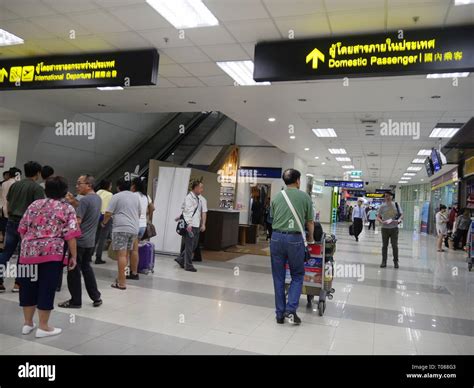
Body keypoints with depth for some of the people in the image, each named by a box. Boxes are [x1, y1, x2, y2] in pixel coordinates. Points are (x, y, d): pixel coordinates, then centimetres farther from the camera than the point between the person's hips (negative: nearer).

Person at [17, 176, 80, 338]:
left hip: (29, 251, 5)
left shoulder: (34, 205, 13)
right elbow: (70, 235, -8)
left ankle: (27, 323, 27)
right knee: (47, 288, 3)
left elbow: (22, 229, 14)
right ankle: (43, 327, 11)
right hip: (52, 252, -4)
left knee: (28, 287, 15)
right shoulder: (67, 208, -1)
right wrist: (73, 256, -2)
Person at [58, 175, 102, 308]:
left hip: (79, 241, -8)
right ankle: (96, 297, 22)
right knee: (86, 267, 20)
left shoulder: (85, 200, -17)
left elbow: (77, 221, -21)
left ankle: (76, 301, 13)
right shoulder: (97, 198, 9)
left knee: (74, 270, 4)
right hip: (91, 241, 8)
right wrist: (73, 202, 8)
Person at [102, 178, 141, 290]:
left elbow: (108, 213, -5)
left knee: (121, 254, -6)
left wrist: (104, 223, 13)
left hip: (121, 228, -6)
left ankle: (122, 283, -7)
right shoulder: (136, 197, 16)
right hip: (134, 229, 6)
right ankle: (121, 277, 22)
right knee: (126, 254, 15)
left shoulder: (117, 196, -2)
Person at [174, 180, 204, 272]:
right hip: (190, 226, -9)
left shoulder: (198, 198, 15)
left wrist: (202, 224, 15)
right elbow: (187, 211, -16)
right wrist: (188, 224, -21)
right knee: (189, 246, 1)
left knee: (194, 245, 15)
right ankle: (188, 265, 11)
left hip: (196, 226, 9)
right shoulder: (189, 197, -11)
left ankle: (180, 259, 29)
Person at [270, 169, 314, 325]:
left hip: (276, 237, 3)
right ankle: (291, 309, 2)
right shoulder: (305, 197, 3)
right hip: (295, 239, -2)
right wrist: (310, 239, 28)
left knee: (278, 277, 10)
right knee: (297, 275, 13)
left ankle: (280, 314, 16)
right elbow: (310, 222, 11)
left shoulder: (276, 197, 10)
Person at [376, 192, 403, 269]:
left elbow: (401, 215, 4)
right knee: (384, 245, 7)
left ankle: (396, 262, 13)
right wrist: (382, 221, -18)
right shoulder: (382, 206, 1)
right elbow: (378, 217, 2)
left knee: (395, 245, 2)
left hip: (394, 228, 0)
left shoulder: (396, 205, 2)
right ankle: (384, 261, 14)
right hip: (385, 228, 0)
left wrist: (398, 220, -17)